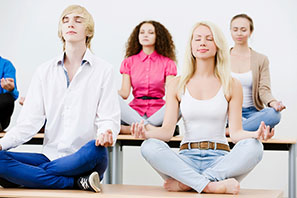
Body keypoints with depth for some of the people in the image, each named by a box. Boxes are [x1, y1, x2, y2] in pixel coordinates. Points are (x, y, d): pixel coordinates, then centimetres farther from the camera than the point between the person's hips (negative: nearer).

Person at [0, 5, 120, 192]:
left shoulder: (103, 70, 5)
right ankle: (78, 182, -24)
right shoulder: (45, 71, 12)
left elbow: (108, 119, -1)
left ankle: (25, 176, -21)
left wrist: (106, 133, -26)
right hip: (50, 155, 3)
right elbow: (29, 121, 6)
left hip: (83, 160, -2)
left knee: (96, 151, -38)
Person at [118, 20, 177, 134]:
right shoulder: (129, 62, 12)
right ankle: (147, 126, -34)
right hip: (135, 111, 0)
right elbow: (125, 93, 2)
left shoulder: (167, 63, 9)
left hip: (158, 111, 0)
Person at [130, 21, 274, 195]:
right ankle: (210, 186, -34)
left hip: (220, 159, 0)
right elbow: (167, 130, 2)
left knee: (253, 146, -31)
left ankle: (185, 182, -29)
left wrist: (255, 134, -21)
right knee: (149, 147, -28)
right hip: (187, 157, 0)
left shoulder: (231, 85, 7)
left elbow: (236, 132, 1)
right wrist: (146, 133, -20)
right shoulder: (178, 85, 9)